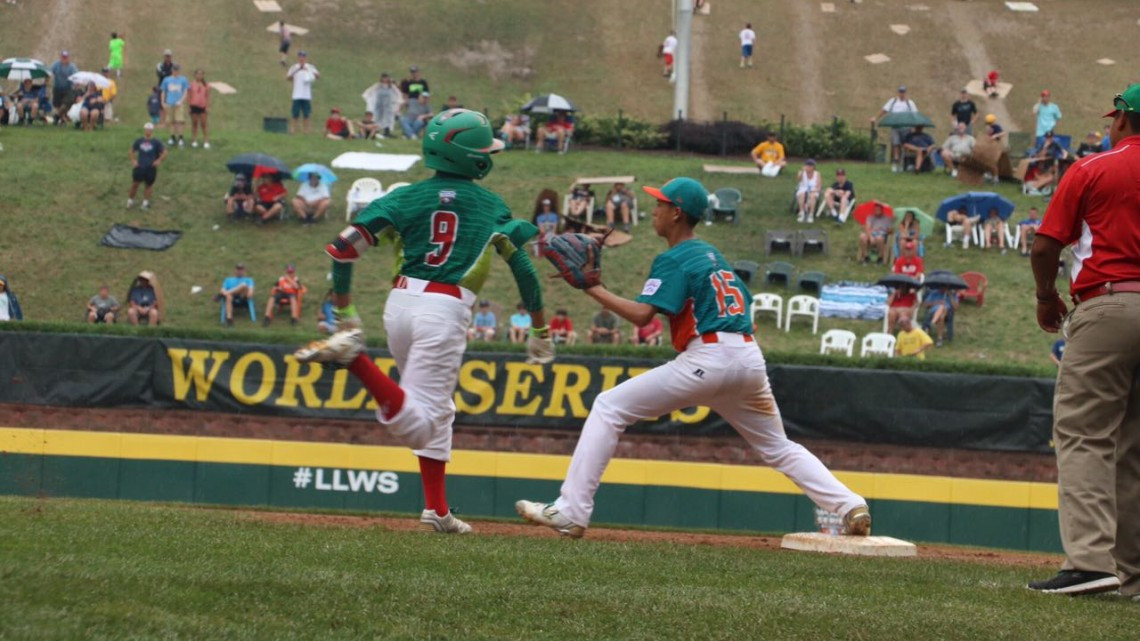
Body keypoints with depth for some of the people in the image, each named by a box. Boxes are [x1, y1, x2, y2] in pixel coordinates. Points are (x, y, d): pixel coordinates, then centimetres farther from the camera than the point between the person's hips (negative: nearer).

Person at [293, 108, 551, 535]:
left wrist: (344, 311, 6)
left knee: (436, 411, 20)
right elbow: (524, 270, 10)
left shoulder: (407, 198, 8)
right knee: (419, 424, -12)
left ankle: (437, 509, 18)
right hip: (445, 310, -5)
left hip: (399, 304, 5)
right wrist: (539, 332, 22)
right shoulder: (492, 207, 6)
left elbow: (344, 247, -2)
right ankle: (351, 357, -32)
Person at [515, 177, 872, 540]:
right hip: (750, 356, 8)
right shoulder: (713, 255, 23)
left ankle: (571, 512, -9)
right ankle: (851, 507, 8)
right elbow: (743, 302, 24)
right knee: (778, 448, 23)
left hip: (708, 359, -8)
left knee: (609, 408, -3)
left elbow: (641, 315, -14)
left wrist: (595, 290, -7)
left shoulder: (674, 260, -2)